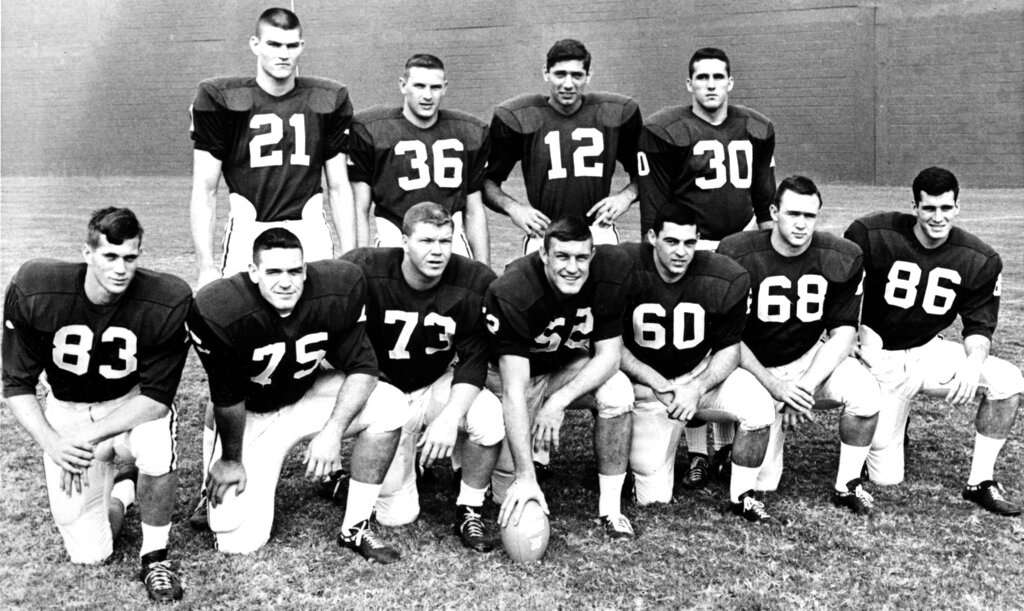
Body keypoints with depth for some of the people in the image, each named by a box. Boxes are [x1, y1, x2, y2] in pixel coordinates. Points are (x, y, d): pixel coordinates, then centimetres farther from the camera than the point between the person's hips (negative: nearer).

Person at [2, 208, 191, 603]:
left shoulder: (169, 301, -25)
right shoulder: (32, 292, -20)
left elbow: (157, 396, -19)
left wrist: (92, 436, -29)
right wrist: (51, 443, -26)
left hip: (134, 405, -1)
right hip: (66, 411, 1)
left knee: (155, 446, -38)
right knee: (89, 554, -3)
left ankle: (155, 556, -10)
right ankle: (120, 490, 32)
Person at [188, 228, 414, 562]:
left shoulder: (339, 290, -22)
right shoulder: (221, 311, -29)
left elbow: (362, 366, -13)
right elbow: (227, 396, -17)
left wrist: (333, 431, -24)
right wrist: (231, 459, -5)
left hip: (309, 395, 3)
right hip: (251, 415, -3)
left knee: (390, 408, -24)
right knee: (240, 541, -11)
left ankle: (355, 529, -8)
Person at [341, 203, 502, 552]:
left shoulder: (475, 283, -15)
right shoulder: (365, 272, -21)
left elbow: (473, 360, -11)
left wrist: (450, 417, -24)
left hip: (440, 386, 2)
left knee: (491, 419, -32)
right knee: (397, 515, -7)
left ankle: (469, 511, -5)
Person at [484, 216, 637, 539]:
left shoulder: (613, 272, -23)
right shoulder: (512, 294, -33)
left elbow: (609, 354, -16)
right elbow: (514, 390, -35)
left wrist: (558, 402, -30)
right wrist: (527, 477, -39)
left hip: (572, 366, 3)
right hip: (517, 374, -3)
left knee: (618, 392, -29)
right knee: (510, 489, -14)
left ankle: (610, 509, -13)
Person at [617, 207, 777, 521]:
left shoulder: (725, 280, -16)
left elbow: (729, 349, -3)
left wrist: (697, 389, -20)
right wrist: (657, 383, -22)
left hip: (703, 373, 2)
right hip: (646, 385, -1)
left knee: (759, 410, -28)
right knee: (653, 498, -3)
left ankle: (741, 494, -1)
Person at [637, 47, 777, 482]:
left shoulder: (757, 130, 8)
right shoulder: (664, 132, -7)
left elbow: (765, 200, 16)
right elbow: (653, 204, -5)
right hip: (690, 247, -4)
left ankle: (727, 445, 19)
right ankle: (697, 454, 7)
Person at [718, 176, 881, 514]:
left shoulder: (842, 258, -8)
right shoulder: (737, 255, -17)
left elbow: (843, 332, -5)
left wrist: (805, 386, -19)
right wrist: (774, 386, -22)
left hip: (811, 359, 3)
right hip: (755, 368, -2)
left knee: (865, 395, -28)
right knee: (760, 482, -14)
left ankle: (847, 485, -2)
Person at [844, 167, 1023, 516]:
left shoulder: (980, 260, -6)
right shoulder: (870, 235, -15)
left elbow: (979, 324, 1)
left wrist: (973, 362, -21)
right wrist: (861, 334, -19)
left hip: (929, 353, 4)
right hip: (879, 359, -3)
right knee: (886, 479, -9)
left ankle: (980, 482, -6)